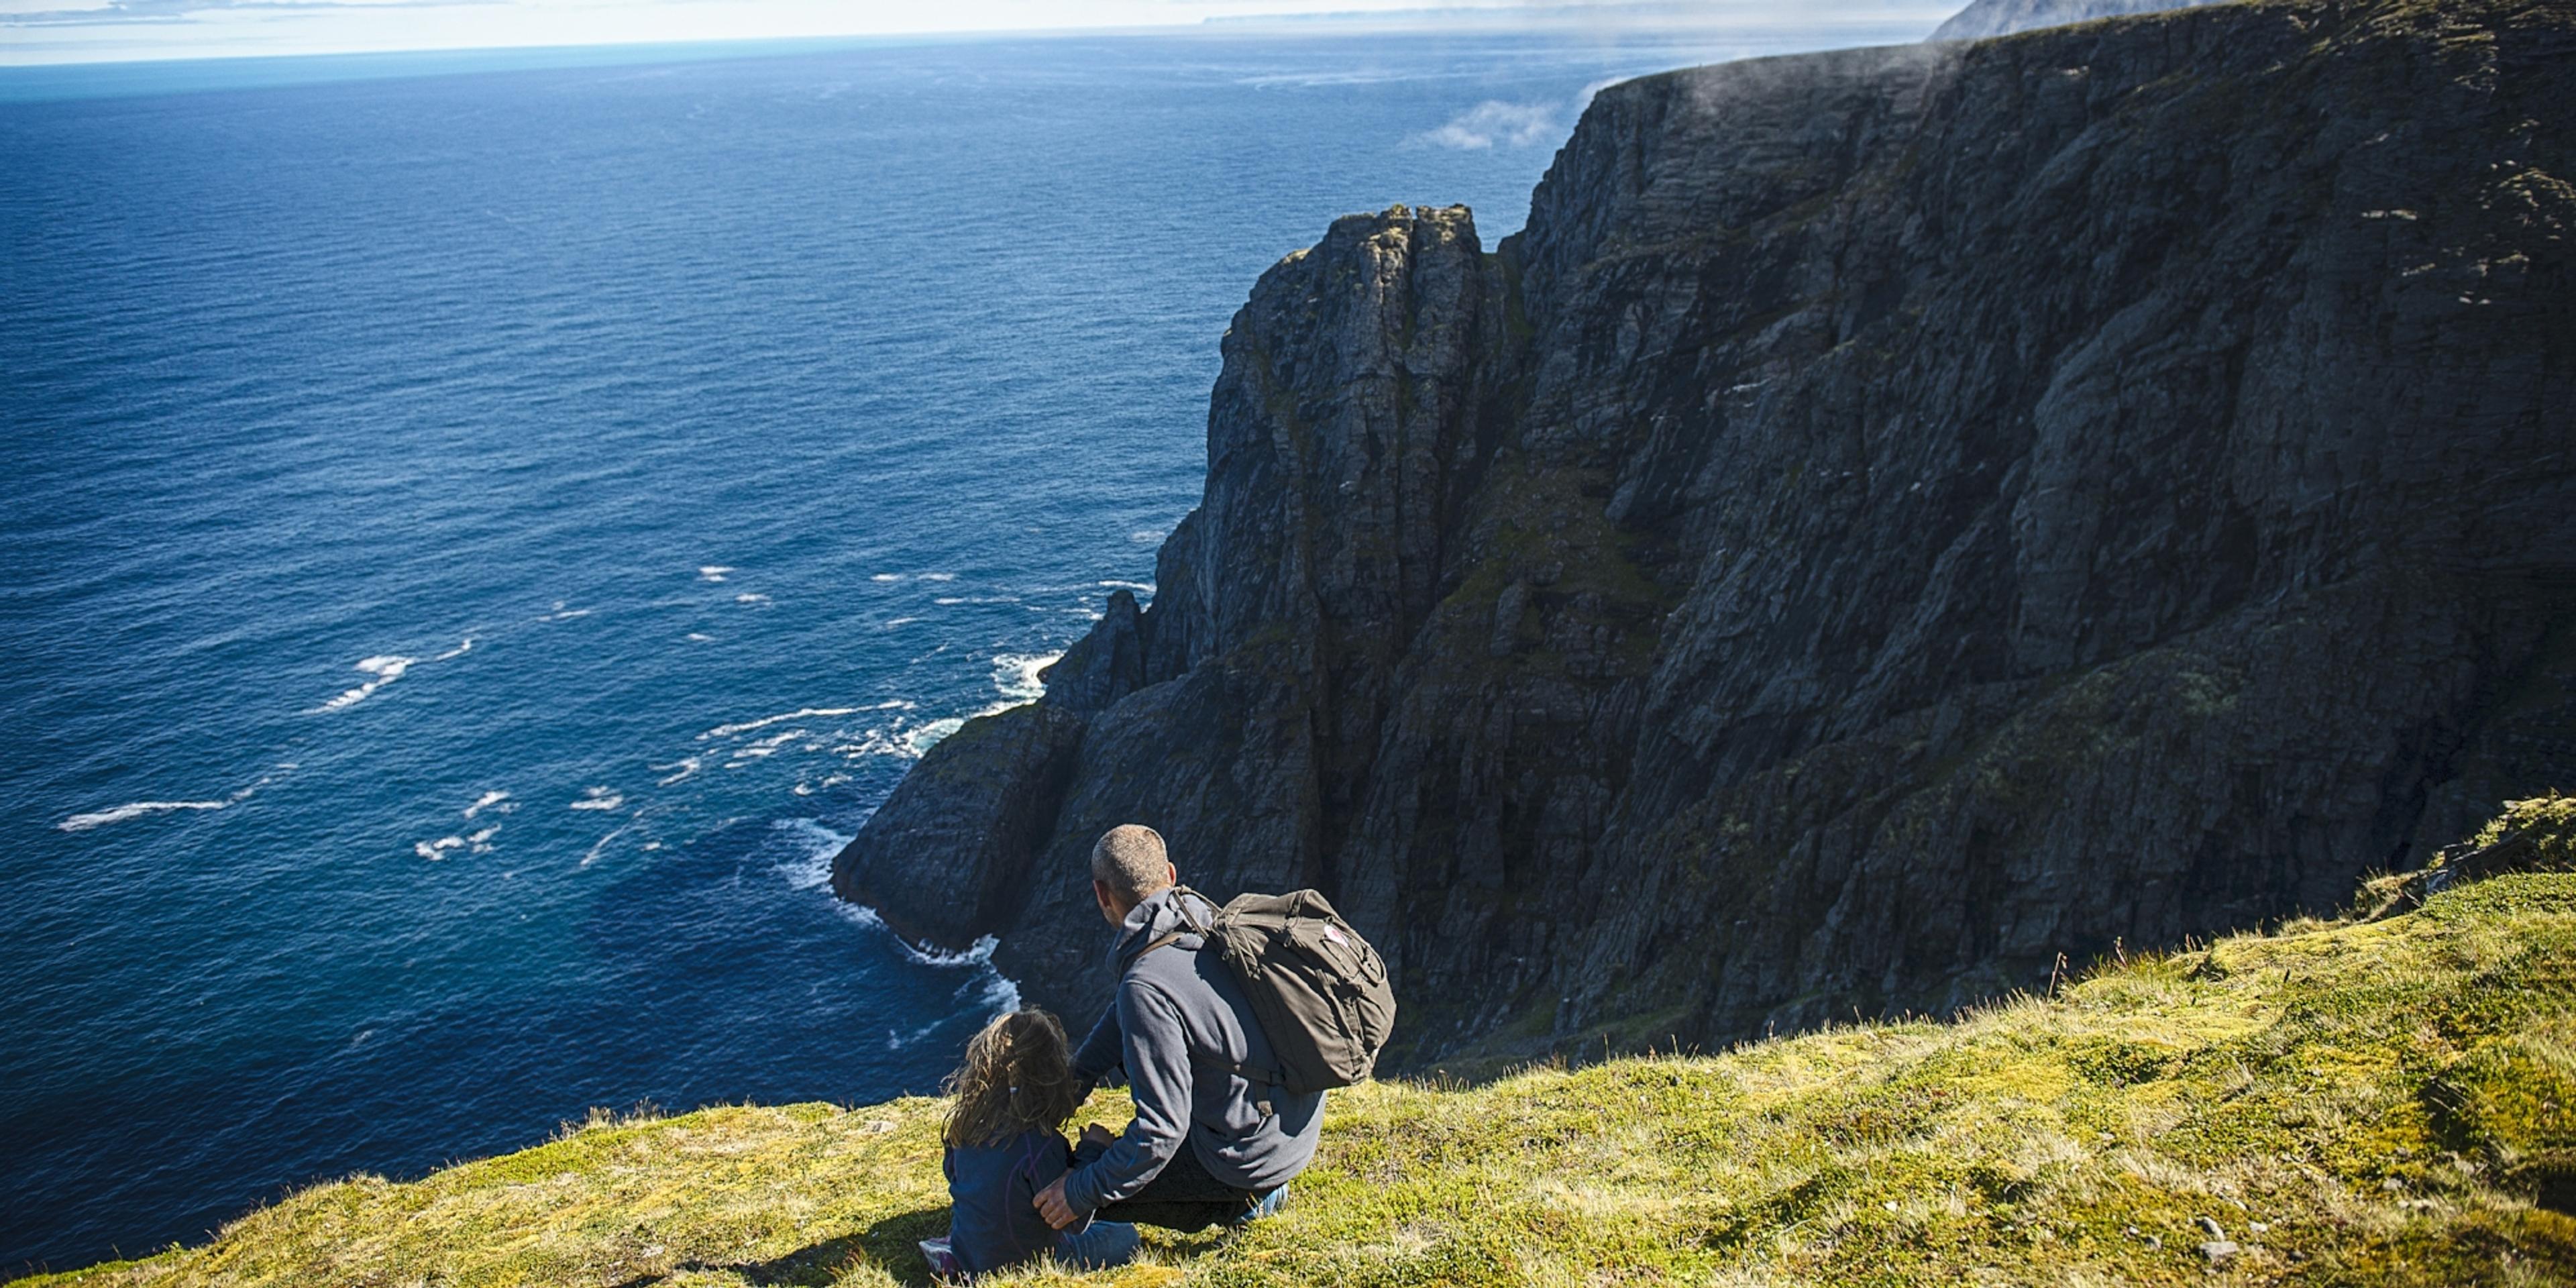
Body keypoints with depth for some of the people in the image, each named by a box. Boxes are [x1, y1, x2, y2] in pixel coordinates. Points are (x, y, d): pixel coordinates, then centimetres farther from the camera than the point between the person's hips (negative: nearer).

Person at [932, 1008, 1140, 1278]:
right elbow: (1074, 1222, -20)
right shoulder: (1040, 1145, -30)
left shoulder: (967, 1125, -10)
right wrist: (1095, 1151, -12)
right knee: (1125, 1236, 8)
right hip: (1022, 1266, -7)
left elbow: (950, 1170, 12)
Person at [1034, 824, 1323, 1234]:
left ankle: (1241, 1203, 6)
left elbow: (1162, 1129, -25)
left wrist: (1082, 1193, -14)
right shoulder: (1209, 920, -1)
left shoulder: (1147, 986, -27)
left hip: (1252, 1153, -8)